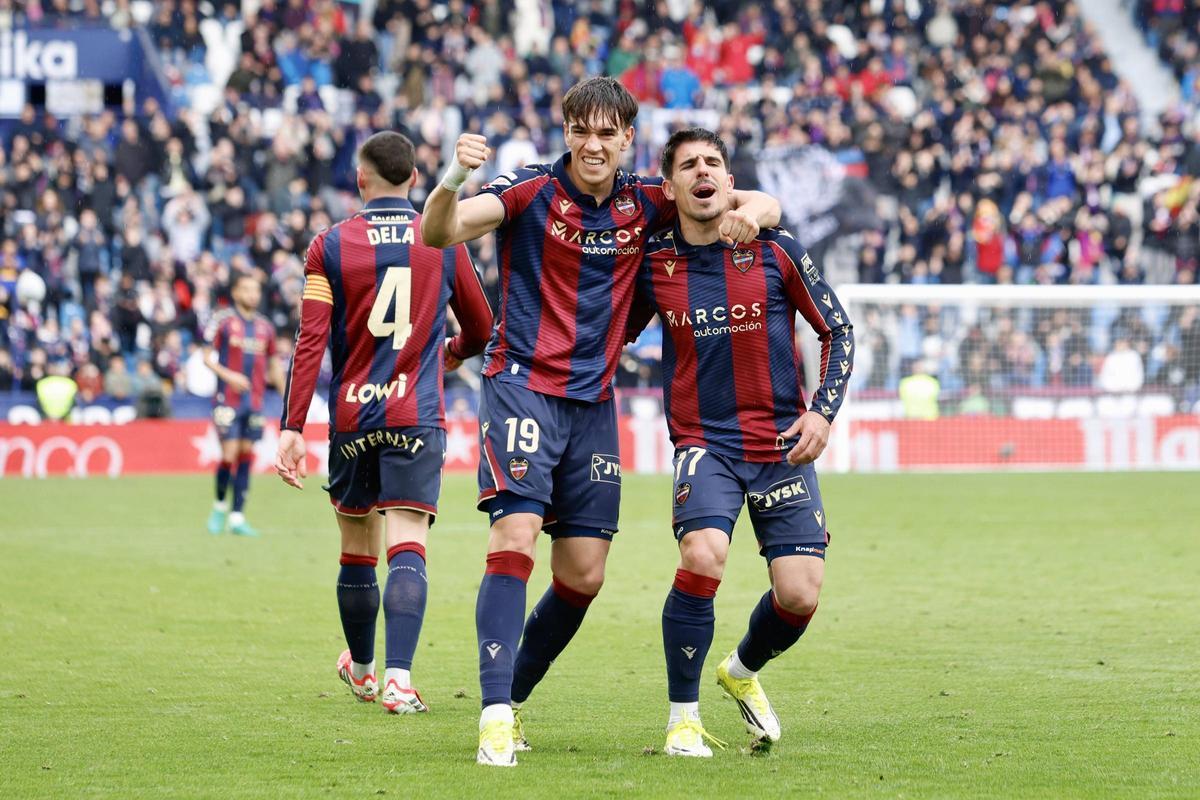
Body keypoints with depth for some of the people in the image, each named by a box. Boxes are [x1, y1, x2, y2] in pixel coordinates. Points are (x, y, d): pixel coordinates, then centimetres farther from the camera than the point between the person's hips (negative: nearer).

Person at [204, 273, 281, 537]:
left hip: (254, 402, 4)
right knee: (229, 454, -9)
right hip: (228, 400, -4)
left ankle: (237, 517, 5)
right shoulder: (222, 321, -2)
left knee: (246, 455, 2)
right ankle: (219, 505, 15)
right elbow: (208, 358, -3)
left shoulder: (264, 326, 11)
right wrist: (229, 376, -18)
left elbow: (273, 364, 19)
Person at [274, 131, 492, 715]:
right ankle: (399, 677, -24)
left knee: (357, 550, 15)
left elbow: (310, 342, -7)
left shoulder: (331, 245, 0)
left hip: (351, 416, 1)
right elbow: (479, 330, 16)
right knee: (407, 547, -8)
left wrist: (292, 428, -7)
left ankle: (361, 669, 32)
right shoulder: (442, 244, 4)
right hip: (416, 417, -1)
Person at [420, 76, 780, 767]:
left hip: (594, 400, 5)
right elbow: (439, 232, -19)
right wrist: (455, 179, -41)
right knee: (515, 539, -20)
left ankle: (513, 695, 21)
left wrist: (749, 213, -14)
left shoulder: (645, 204, 6)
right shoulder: (533, 191, -7)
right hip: (523, 385, -5)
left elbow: (764, 206, 11)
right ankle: (496, 713, -22)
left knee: (584, 574, 4)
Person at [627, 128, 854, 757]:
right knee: (702, 559, -27)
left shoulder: (775, 252, -1)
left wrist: (823, 411, -3)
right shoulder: (653, 264, 1)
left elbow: (836, 329, 7)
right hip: (704, 444, -1)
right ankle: (683, 717, -10)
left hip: (783, 446, 1)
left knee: (799, 596, -6)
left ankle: (743, 671, 30)